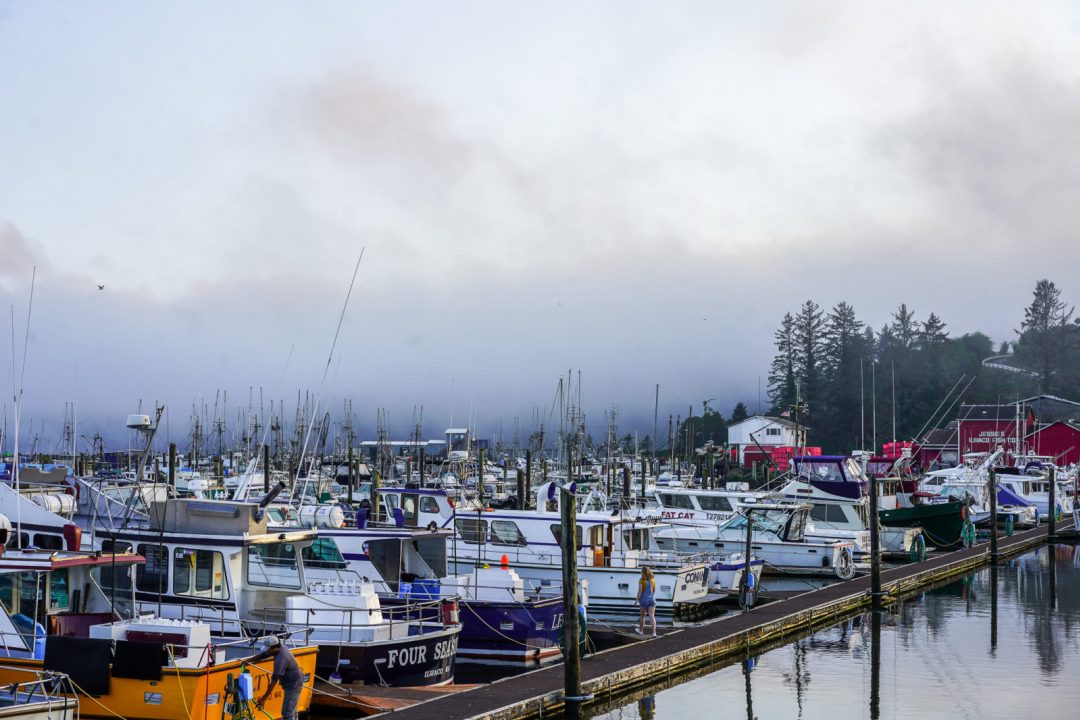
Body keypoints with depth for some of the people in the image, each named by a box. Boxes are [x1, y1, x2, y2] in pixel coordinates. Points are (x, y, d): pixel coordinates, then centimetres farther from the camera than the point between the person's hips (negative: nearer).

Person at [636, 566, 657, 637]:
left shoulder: (641, 580, -13)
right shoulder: (652, 580, 3)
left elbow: (640, 591, -15)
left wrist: (637, 600, -6)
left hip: (644, 599, -3)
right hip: (652, 599, 3)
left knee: (642, 615, 16)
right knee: (652, 616, -3)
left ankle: (641, 630, 34)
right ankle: (654, 632, -16)